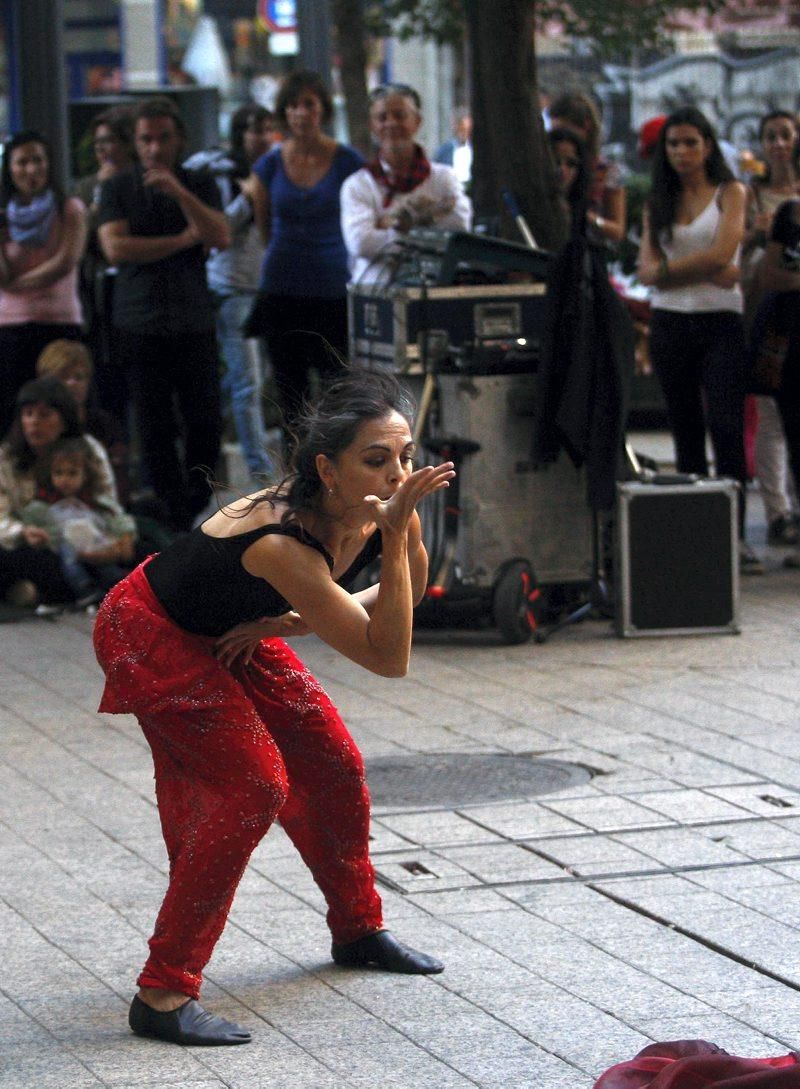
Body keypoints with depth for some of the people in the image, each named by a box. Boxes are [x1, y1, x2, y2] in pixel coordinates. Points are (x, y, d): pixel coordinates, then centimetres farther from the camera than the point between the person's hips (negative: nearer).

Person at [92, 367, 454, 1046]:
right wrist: (396, 536, -44)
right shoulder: (282, 543, -40)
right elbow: (388, 658, -38)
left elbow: (406, 600, 1)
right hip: (152, 637, -8)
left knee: (333, 765, 10)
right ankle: (163, 993, -13)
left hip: (229, 633, 8)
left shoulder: (382, 510, -19)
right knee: (253, 787, -17)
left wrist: (288, 621, -10)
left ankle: (358, 929, 34)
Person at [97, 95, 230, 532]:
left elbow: (221, 237, -5)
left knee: (206, 422, -5)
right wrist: (183, 240, -3)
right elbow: (116, 247, -6)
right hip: (140, 326, -1)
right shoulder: (117, 189, 8)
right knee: (155, 431, -2)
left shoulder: (199, 184, 11)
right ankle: (174, 524, 2)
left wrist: (179, 192, -16)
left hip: (194, 321, 1)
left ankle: (195, 508, 14)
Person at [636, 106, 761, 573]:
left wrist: (671, 268, -5)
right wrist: (707, 271, -12)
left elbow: (721, 254, -12)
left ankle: (735, 536, -18)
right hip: (671, 324, 4)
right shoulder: (658, 202, 12)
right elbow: (648, 270, -1)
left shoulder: (730, 193, 3)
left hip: (720, 323, -4)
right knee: (687, 433, 6)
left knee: (726, 426, -16)